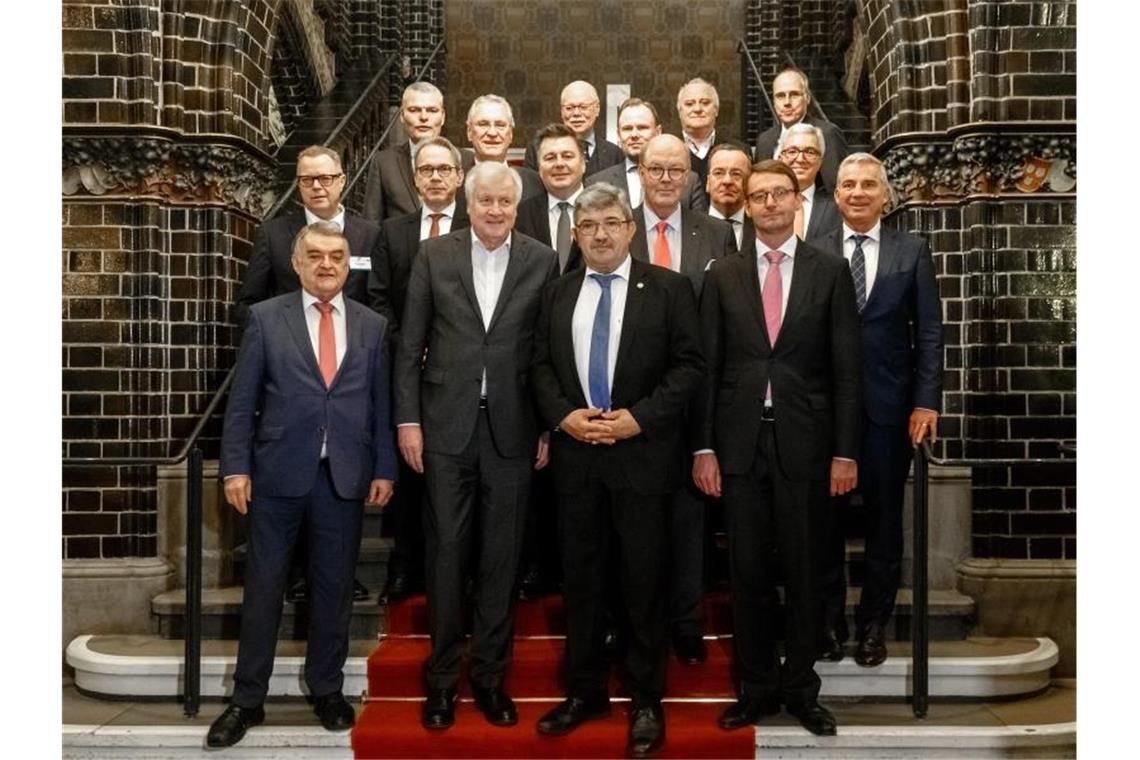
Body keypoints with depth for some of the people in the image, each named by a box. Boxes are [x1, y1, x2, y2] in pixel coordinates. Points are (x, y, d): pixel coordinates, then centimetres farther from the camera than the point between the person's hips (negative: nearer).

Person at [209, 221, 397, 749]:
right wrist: (236, 467, -5)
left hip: (345, 477, 2)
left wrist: (384, 469, 3)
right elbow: (242, 401, 1)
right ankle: (247, 699, 20)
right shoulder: (265, 318, 2)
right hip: (277, 473, -1)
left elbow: (380, 404, 8)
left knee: (334, 588, 10)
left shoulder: (372, 325, 8)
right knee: (262, 587, 7)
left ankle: (327, 690, 27)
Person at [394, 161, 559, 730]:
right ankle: (442, 677, 19)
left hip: (511, 427, 0)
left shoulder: (542, 261, 3)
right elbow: (409, 345, 4)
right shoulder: (434, 255, 3)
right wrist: (407, 419, -2)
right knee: (446, 552, 5)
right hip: (447, 425, 0)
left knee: (501, 557, 8)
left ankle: (490, 676, 22)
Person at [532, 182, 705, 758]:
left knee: (644, 579, 4)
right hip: (575, 453, 4)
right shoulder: (557, 294, 12)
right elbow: (541, 365, 10)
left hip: (643, 452, -3)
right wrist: (563, 415, -7)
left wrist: (639, 417, -14)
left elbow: (690, 364, -5)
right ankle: (584, 690, 26)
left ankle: (646, 701, 18)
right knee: (580, 576, 11)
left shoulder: (669, 289, 0)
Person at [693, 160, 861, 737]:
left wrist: (845, 451, -4)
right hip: (740, 442, 1)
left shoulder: (830, 272, 3)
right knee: (748, 572, 8)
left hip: (804, 443, -1)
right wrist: (703, 447, -2)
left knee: (803, 571, 8)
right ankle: (756, 687, 22)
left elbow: (845, 369, 1)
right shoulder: (723, 276, 6)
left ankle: (800, 687, 23)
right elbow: (708, 366, 4)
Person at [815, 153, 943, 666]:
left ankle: (873, 625, 23)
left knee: (884, 518, 8)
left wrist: (926, 402, -6)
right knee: (824, 517, 7)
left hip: (889, 408, 0)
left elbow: (928, 332, 2)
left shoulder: (912, 251, 5)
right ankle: (829, 621, 23)